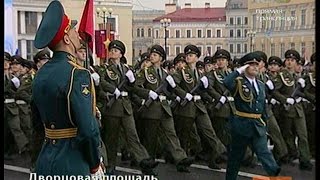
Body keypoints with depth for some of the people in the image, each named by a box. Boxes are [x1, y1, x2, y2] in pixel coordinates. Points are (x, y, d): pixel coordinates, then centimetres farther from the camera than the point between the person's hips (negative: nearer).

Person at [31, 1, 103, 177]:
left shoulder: (40, 74, 7)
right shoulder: (77, 74, -18)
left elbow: (37, 125, 14)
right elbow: (88, 130, -22)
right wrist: (95, 166, -9)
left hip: (45, 161, 8)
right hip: (71, 165, -8)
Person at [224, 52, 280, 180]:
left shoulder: (261, 85, 13)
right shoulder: (239, 82, -7)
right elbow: (226, 83, -32)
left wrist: (264, 124, 17)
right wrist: (239, 71, -21)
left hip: (258, 125, 5)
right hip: (242, 124, -5)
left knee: (264, 152, -5)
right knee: (236, 154, 7)